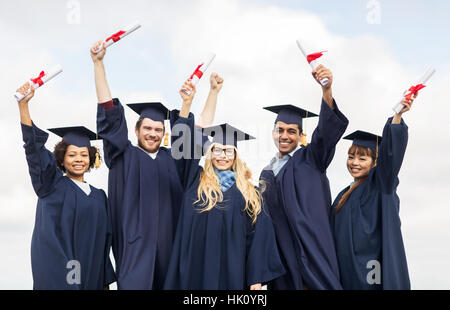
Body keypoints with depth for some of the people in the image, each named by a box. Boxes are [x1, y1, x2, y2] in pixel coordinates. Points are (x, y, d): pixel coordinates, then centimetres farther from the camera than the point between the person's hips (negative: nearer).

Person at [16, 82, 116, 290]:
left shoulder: (98, 196, 15)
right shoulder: (52, 185, 4)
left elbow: (104, 242, 15)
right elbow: (34, 148, -10)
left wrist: (105, 282, 11)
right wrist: (23, 105, -21)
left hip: (91, 277, 4)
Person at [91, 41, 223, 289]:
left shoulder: (173, 158, 15)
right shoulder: (125, 156, 6)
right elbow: (109, 114, 1)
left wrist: (214, 91, 28)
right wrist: (98, 64, -5)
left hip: (168, 248, 4)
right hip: (135, 247, -4)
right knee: (135, 285, -12)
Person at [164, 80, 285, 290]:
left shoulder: (248, 193, 9)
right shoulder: (196, 180, 11)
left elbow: (256, 236, 4)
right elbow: (184, 144, 1)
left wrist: (256, 281, -3)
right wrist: (187, 103, -9)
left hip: (232, 272, 0)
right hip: (196, 272, 0)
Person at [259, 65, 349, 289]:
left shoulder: (310, 158, 4)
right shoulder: (267, 173, 18)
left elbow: (328, 129, -14)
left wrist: (327, 89, -31)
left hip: (312, 251, -4)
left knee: (319, 282, -13)